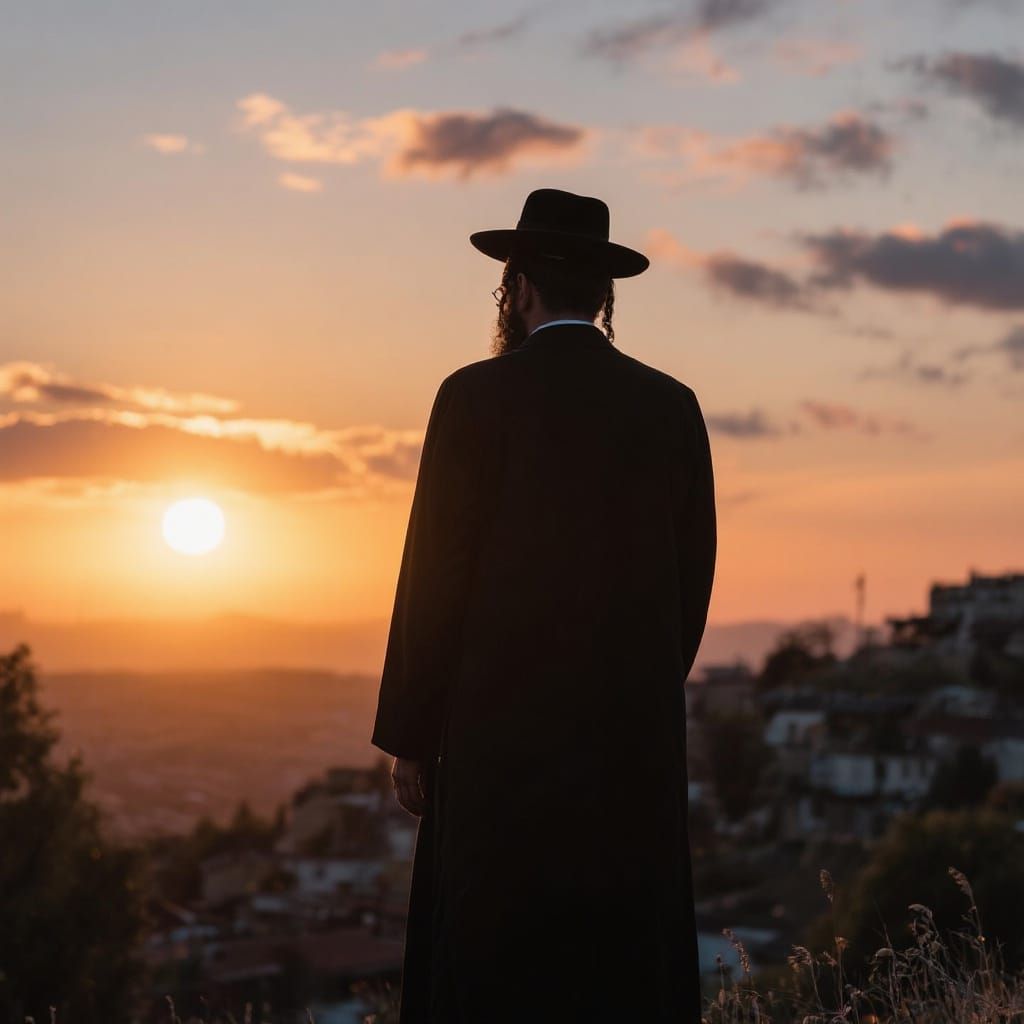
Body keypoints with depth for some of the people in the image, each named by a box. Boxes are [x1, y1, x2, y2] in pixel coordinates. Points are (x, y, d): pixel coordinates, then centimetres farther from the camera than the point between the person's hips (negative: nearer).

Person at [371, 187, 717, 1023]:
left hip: (503, 733, -4)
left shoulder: (479, 396, -6)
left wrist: (408, 736, 1)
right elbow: (693, 578, 9)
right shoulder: (672, 405, 7)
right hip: (637, 738, 4)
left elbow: (436, 576, -7)